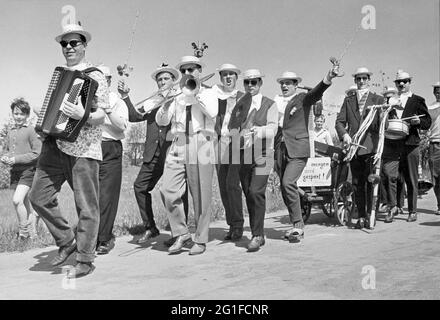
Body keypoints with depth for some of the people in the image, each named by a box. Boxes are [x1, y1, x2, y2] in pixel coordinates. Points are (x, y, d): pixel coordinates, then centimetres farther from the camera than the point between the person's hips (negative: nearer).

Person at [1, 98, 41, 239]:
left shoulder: (32, 130, -9)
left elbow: (37, 153, -14)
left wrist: (16, 159, -17)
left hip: (28, 170, -7)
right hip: (15, 171, 7)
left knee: (17, 200, -18)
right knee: (25, 203, 11)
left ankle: (24, 231, -2)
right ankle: (32, 232, 21)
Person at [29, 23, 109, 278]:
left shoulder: (95, 76, -1)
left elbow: (102, 114, -9)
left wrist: (83, 116, -28)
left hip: (83, 148, -6)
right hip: (55, 144, 7)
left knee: (86, 205, -1)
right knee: (40, 196, 2)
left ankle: (85, 260, 10)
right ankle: (67, 241, 20)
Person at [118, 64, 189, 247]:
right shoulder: (152, 101, 19)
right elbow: (134, 116, 9)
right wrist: (126, 97, -1)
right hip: (153, 154, 5)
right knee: (140, 186, -1)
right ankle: (150, 228, 13)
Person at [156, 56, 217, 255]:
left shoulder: (208, 94, 12)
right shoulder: (176, 96, 20)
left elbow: (212, 112, -10)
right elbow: (161, 121, 11)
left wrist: (194, 94, -4)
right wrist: (166, 103, -6)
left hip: (200, 146, -3)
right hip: (177, 146, 3)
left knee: (201, 196, -3)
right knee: (168, 192, -8)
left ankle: (200, 240, 9)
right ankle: (181, 235, 6)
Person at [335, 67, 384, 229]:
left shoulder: (378, 99, 9)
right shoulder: (348, 100, 17)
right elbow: (339, 121, 9)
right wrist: (344, 134, -10)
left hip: (371, 147, -2)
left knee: (371, 182, -5)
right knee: (357, 184, 5)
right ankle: (361, 217, 12)